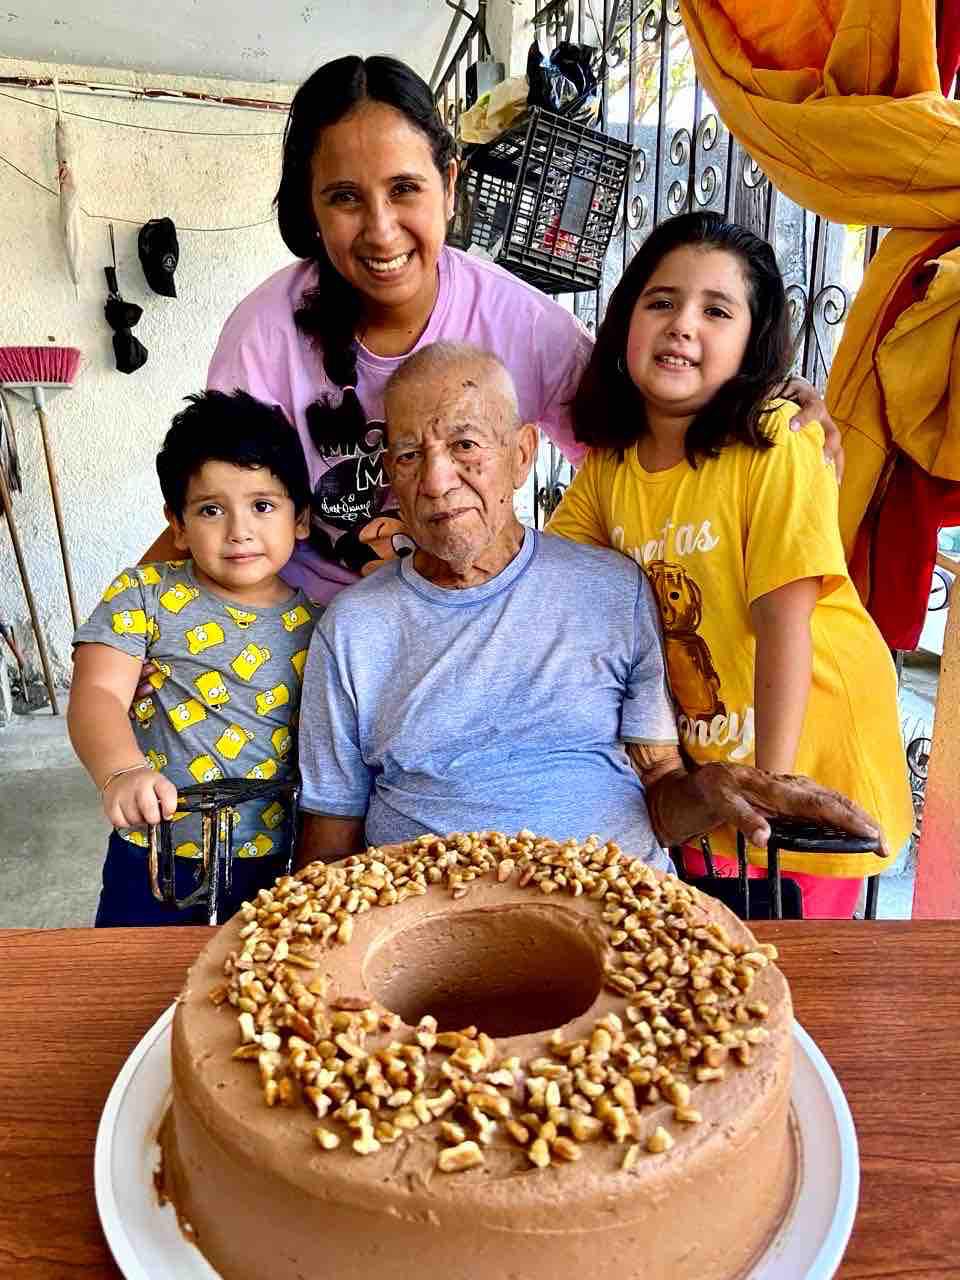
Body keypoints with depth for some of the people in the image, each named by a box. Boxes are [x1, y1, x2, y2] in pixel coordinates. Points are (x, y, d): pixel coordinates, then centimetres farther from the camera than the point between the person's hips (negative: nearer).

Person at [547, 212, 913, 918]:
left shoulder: (775, 448, -20)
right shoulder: (608, 463, -3)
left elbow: (784, 621, -22)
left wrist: (772, 786, -21)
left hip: (808, 746, -4)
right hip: (697, 759, 5)